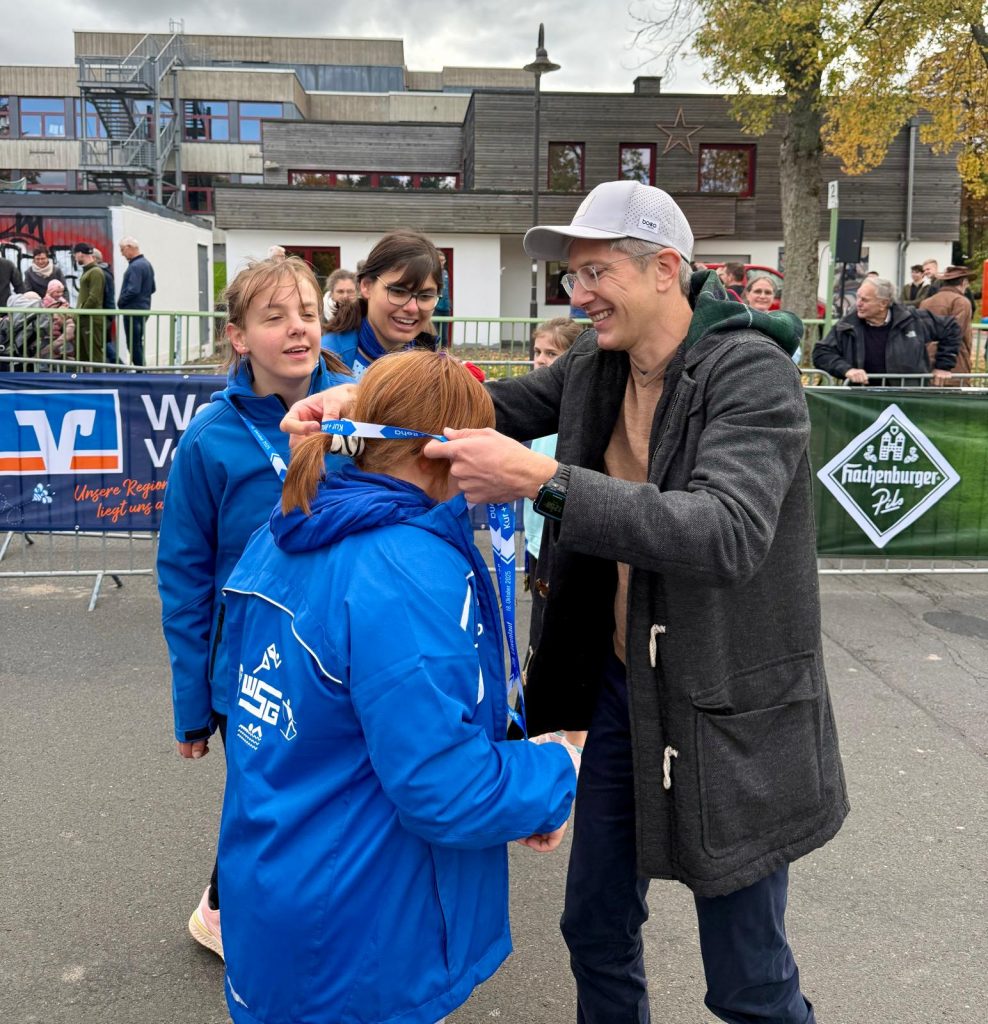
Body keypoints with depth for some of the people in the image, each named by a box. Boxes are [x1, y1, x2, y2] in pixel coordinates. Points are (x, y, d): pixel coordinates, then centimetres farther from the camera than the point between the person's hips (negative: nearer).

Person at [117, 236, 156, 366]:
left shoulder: (135, 266, -17)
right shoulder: (147, 264, 14)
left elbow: (133, 290, -24)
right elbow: (152, 288, 20)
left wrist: (120, 302, -10)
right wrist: (143, 297, 13)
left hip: (133, 311, -10)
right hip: (144, 308, 10)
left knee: (134, 345, -5)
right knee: (138, 344, 16)